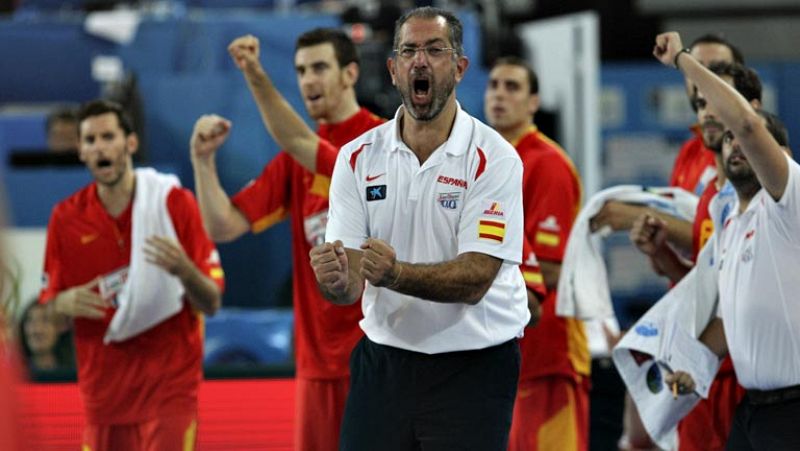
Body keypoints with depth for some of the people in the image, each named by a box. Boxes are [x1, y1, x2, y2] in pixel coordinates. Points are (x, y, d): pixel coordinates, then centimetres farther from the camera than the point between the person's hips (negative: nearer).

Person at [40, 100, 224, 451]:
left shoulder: (175, 204, -4)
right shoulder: (65, 217, 3)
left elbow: (211, 304, -3)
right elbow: (48, 302, 10)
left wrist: (183, 271, -24)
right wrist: (65, 303, -14)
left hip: (169, 381, -3)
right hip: (104, 390, 3)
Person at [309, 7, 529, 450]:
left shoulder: (493, 158, -10)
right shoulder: (358, 157, 1)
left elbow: (475, 279, -18)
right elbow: (349, 285, -4)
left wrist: (395, 274, -34)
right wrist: (335, 278, -28)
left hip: (472, 366, -3)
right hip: (383, 360, 3)